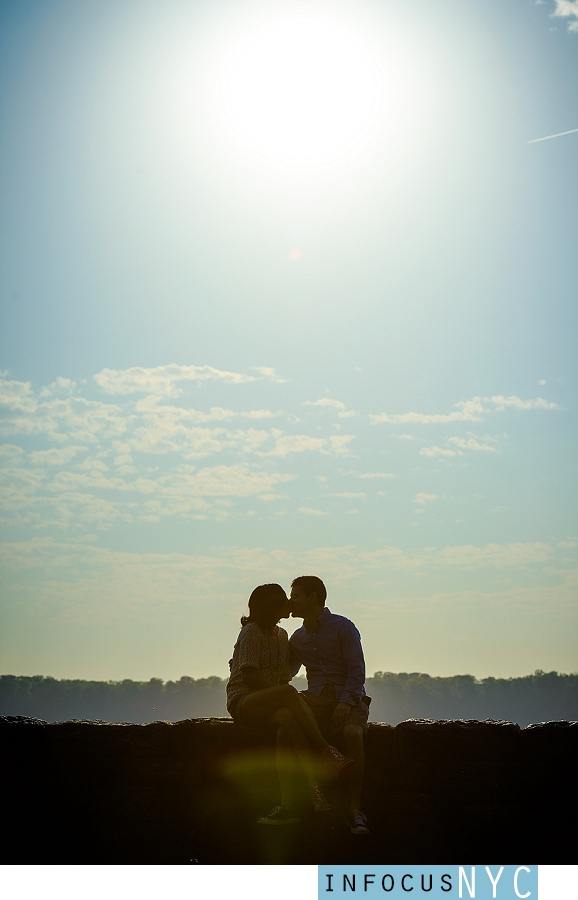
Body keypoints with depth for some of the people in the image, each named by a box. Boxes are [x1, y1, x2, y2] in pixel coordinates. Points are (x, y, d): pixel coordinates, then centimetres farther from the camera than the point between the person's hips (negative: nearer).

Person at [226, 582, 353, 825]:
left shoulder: (281, 635, 16)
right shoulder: (251, 632, -7)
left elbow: (283, 678, 13)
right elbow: (248, 677, -15)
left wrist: (292, 701, -8)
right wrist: (286, 695, -18)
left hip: (269, 704, 6)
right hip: (242, 701, -6)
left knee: (288, 718, -33)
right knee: (288, 692, -37)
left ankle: (287, 804, -41)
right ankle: (325, 751, -34)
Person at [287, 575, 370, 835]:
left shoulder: (343, 627, 2)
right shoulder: (298, 638, 20)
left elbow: (357, 671, -4)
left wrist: (345, 703, -18)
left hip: (348, 698, -4)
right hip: (315, 699, 4)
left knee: (353, 734, -36)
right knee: (285, 731, -28)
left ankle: (354, 809, -28)